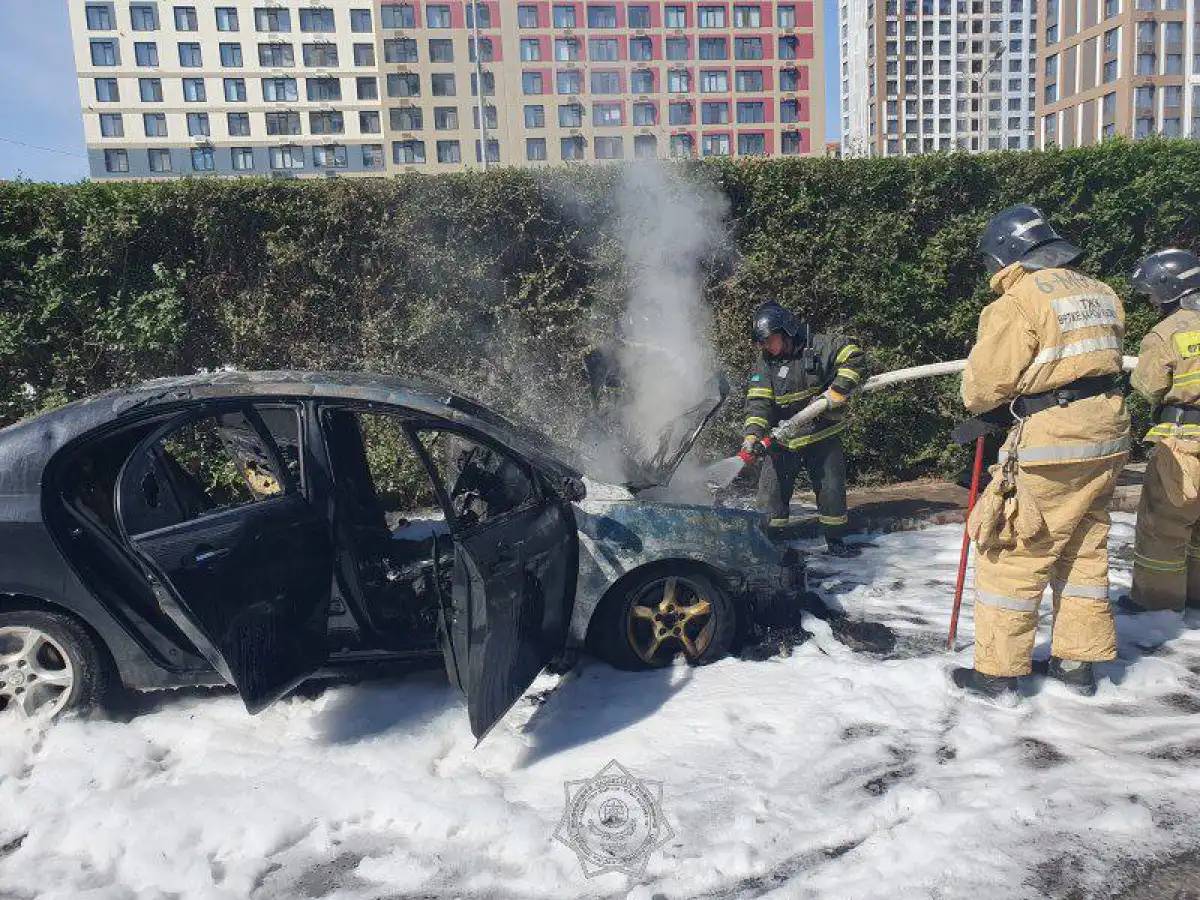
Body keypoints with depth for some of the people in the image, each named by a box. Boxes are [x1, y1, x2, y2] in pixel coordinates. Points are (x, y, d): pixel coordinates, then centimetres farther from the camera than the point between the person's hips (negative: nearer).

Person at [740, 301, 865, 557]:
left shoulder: (819, 346, -9)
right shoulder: (764, 365, -5)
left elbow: (852, 356, -9)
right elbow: (758, 402, -13)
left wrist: (837, 391, -19)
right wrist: (752, 435, -28)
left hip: (823, 435, -1)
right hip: (783, 440, 1)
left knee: (832, 488, 7)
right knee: (772, 489, -4)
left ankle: (835, 541, 24)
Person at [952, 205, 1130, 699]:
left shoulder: (1018, 302, -13)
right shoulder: (1100, 294, 12)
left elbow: (984, 384, -11)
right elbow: (1100, 359, 18)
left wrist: (982, 408, 10)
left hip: (1052, 441, -8)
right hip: (1108, 435, 8)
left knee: (1014, 553, 1)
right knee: (1084, 551, 17)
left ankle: (997, 670, 8)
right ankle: (1077, 662, 26)